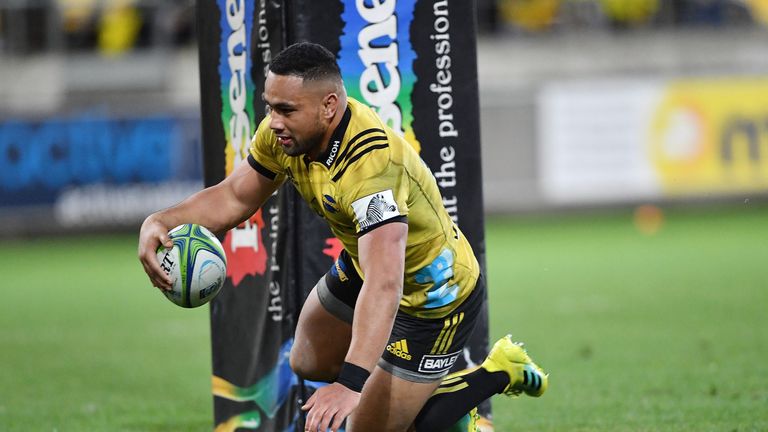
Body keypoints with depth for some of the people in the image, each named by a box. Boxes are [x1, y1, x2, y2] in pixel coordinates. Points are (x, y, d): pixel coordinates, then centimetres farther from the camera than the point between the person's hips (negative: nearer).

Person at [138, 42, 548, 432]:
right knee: (308, 363, 25)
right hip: (360, 268, 8)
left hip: (434, 299, -8)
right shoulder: (286, 132, -17)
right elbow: (233, 197, -2)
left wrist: (351, 383, -61)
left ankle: (499, 373, 12)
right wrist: (160, 222, -21)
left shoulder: (372, 164, -42)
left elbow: (384, 285, -51)